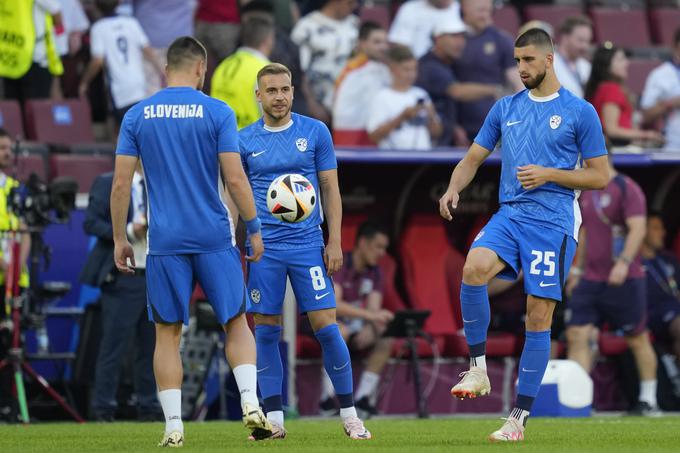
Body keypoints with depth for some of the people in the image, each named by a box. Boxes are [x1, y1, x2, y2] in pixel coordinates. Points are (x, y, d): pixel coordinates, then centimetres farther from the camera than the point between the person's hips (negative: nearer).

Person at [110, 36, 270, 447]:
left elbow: (121, 184, 1)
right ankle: (251, 405, -7)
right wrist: (255, 229, 3)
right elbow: (235, 179, -7)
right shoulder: (217, 113, -3)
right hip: (214, 238, -1)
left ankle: (173, 427, 2)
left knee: (168, 333, 7)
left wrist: (120, 239, 9)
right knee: (237, 323, 10)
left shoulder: (137, 116, 3)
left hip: (165, 242, 1)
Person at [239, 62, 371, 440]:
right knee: (265, 332, 1)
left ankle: (349, 415, 3)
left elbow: (331, 189, 5)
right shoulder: (245, 140, 5)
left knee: (326, 327, -6)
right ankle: (273, 420, 7)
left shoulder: (315, 132, 3)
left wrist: (334, 242, -2)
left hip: (307, 244, -1)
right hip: (263, 249, 1)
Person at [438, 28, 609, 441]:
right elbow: (473, 158, 18)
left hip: (554, 221, -3)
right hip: (510, 214, 3)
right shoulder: (506, 108, 13)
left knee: (539, 316, -4)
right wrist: (454, 189, -3)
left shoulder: (580, 112, 0)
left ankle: (520, 416, 2)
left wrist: (547, 174, -11)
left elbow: (600, 176, 1)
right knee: (474, 268, -27)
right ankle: (478, 369, -14)